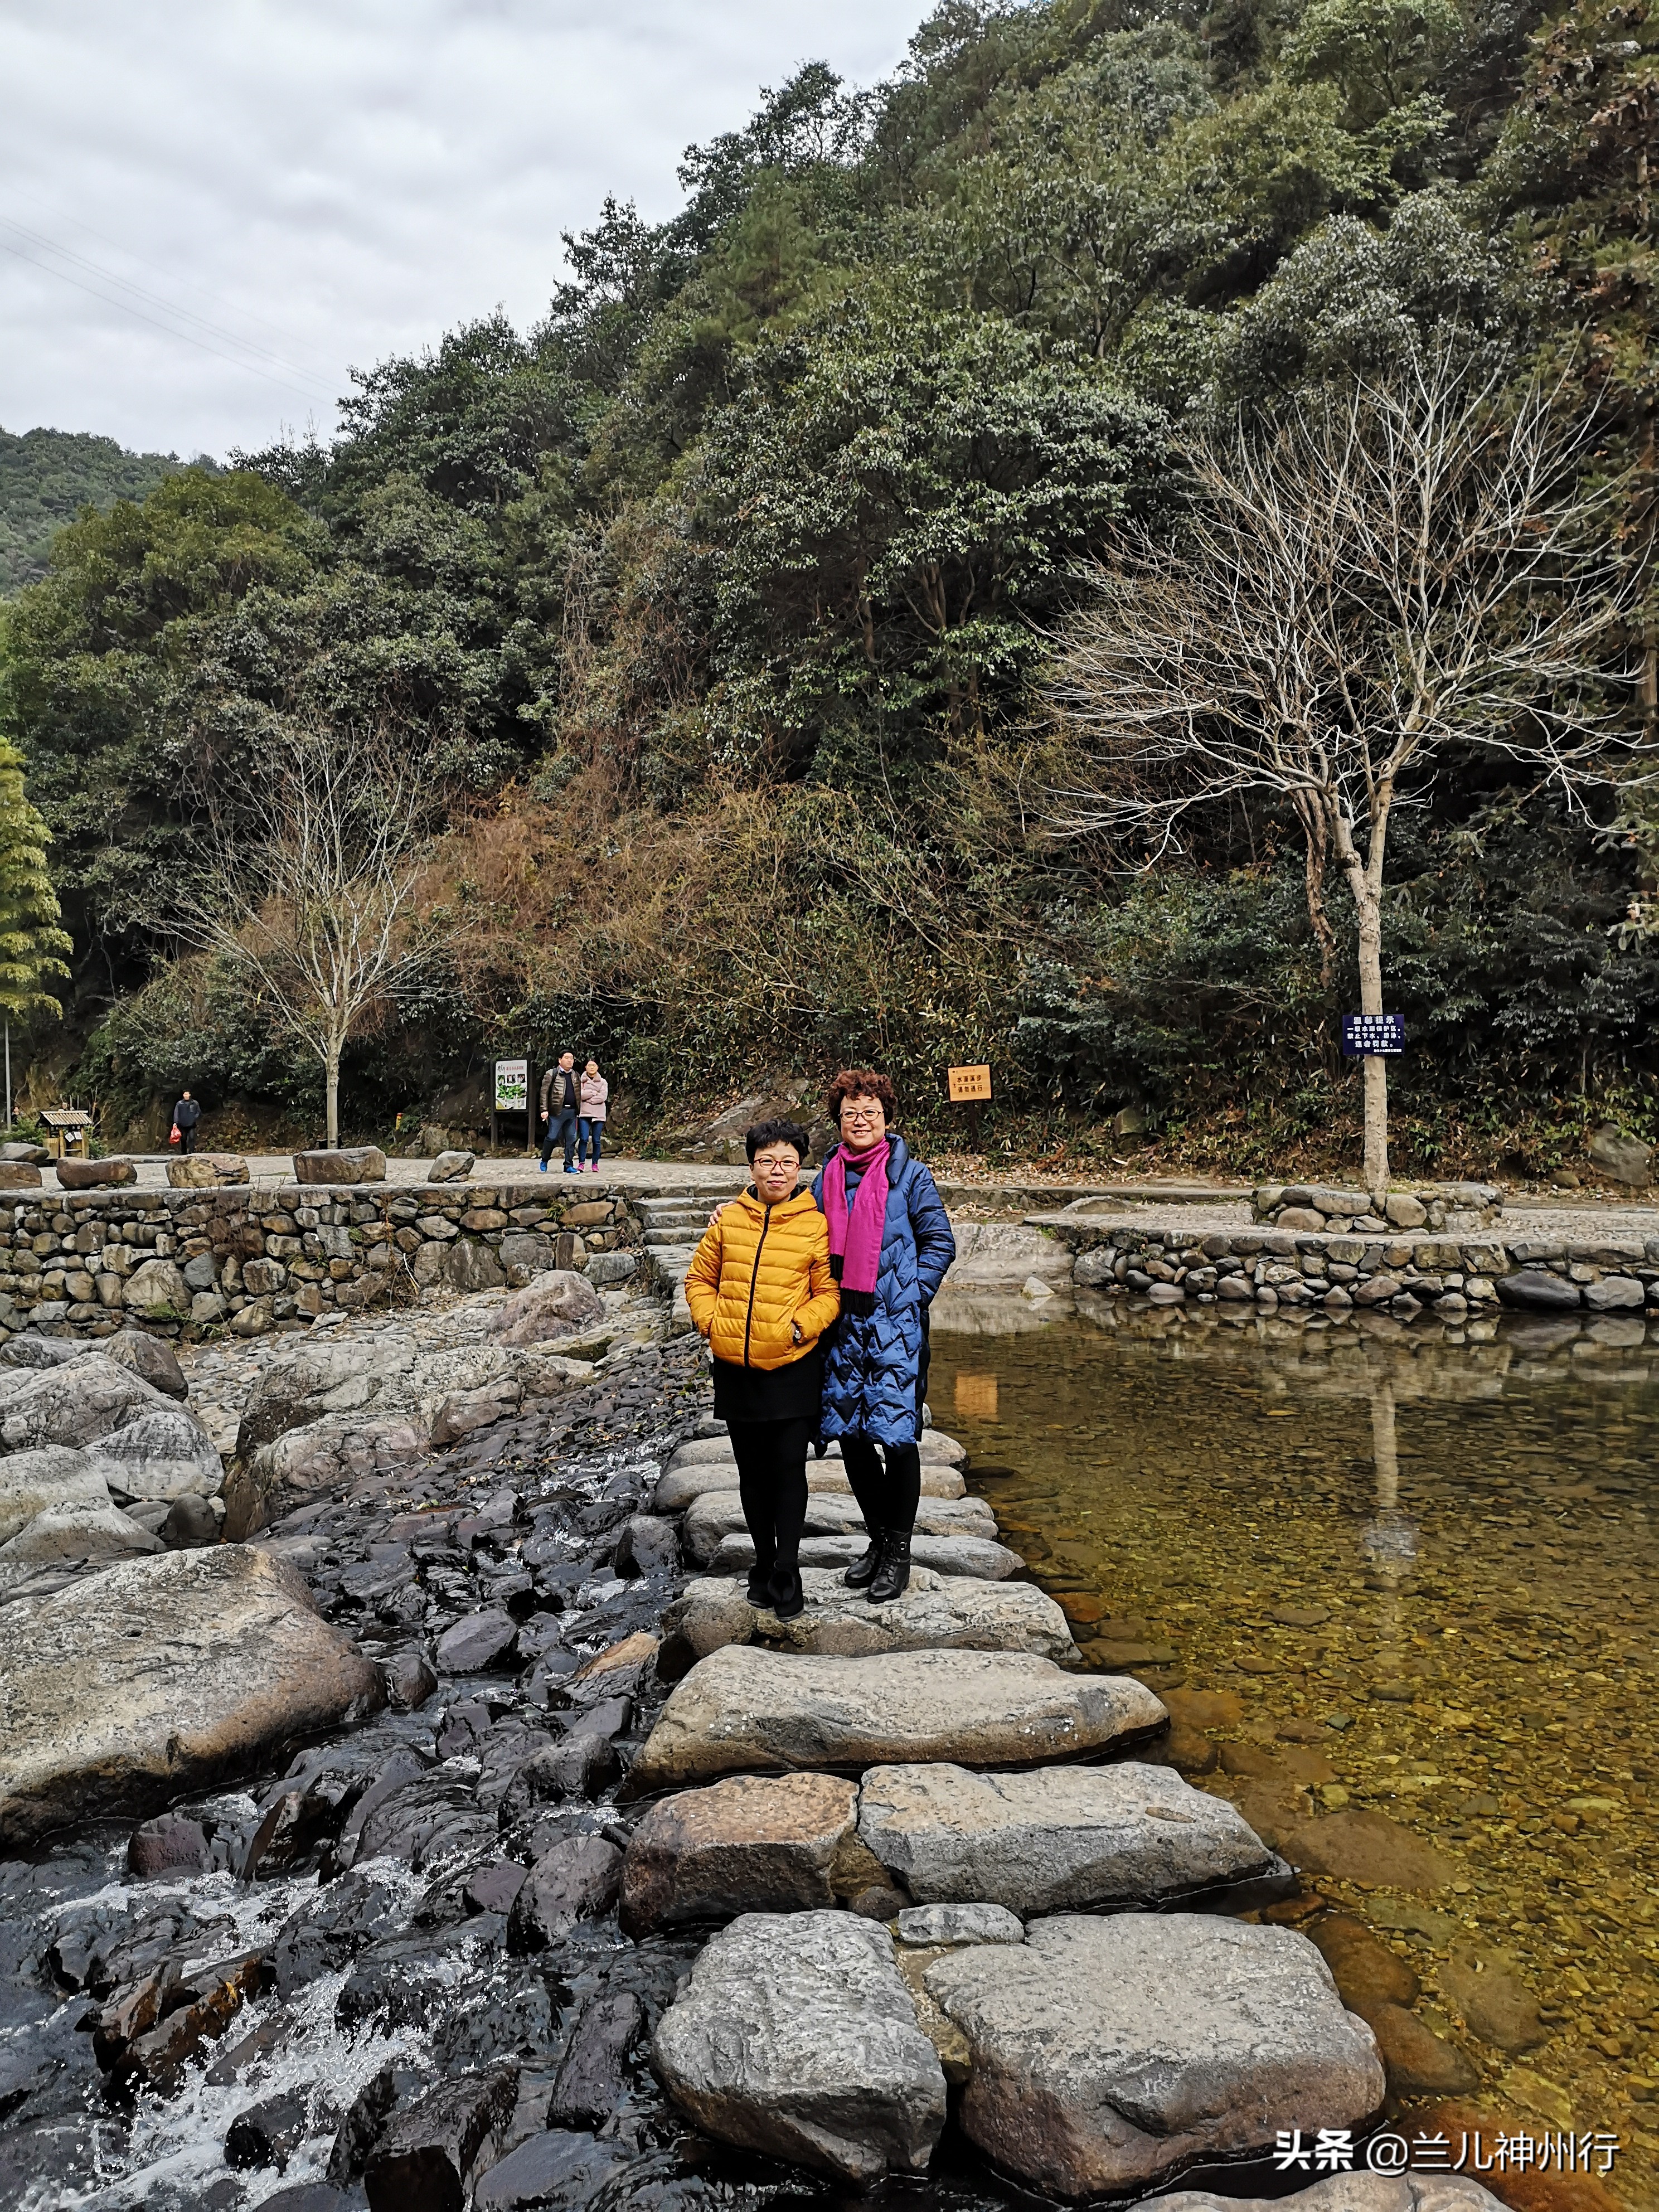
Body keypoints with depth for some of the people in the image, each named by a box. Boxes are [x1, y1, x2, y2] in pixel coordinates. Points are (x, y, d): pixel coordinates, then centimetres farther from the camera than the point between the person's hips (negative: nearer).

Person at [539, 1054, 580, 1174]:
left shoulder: (576, 1076, 17)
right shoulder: (551, 1074, -1)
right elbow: (544, 1092, -5)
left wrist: (579, 1111, 14)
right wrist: (544, 1110, -13)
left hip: (572, 1112, 5)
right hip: (557, 1111, -5)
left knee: (571, 1139, 4)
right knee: (551, 1137, -3)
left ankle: (569, 1166, 9)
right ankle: (544, 1161, 16)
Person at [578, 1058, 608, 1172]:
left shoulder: (603, 1082, 11)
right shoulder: (581, 1080, 8)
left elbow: (603, 1097, -5)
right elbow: (579, 1094, -8)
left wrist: (588, 1099, -6)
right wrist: (594, 1092, -6)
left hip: (598, 1115, 1)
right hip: (584, 1113, -1)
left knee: (597, 1140, 1)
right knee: (584, 1139, -11)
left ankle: (595, 1164, 8)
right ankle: (581, 1163, -8)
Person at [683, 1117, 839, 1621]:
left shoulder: (816, 1224, -4)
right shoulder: (727, 1219, 4)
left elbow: (830, 1292, -2)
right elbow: (699, 1278, 12)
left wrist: (801, 1326, -16)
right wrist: (710, 1320, -3)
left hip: (793, 1368, -3)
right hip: (735, 1368, 3)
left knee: (788, 1469, -2)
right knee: (752, 1471, 14)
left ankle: (787, 1570, 9)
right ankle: (764, 1562, 29)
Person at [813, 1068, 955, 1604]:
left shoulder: (909, 1175, -1)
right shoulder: (826, 1180, 10)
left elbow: (940, 1243, -1)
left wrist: (910, 1298, -8)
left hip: (895, 1325, -4)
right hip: (842, 1324, 5)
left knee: (897, 1434, -5)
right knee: (850, 1433, 8)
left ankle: (898, 1551, 9)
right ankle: (877, 1537, 26)